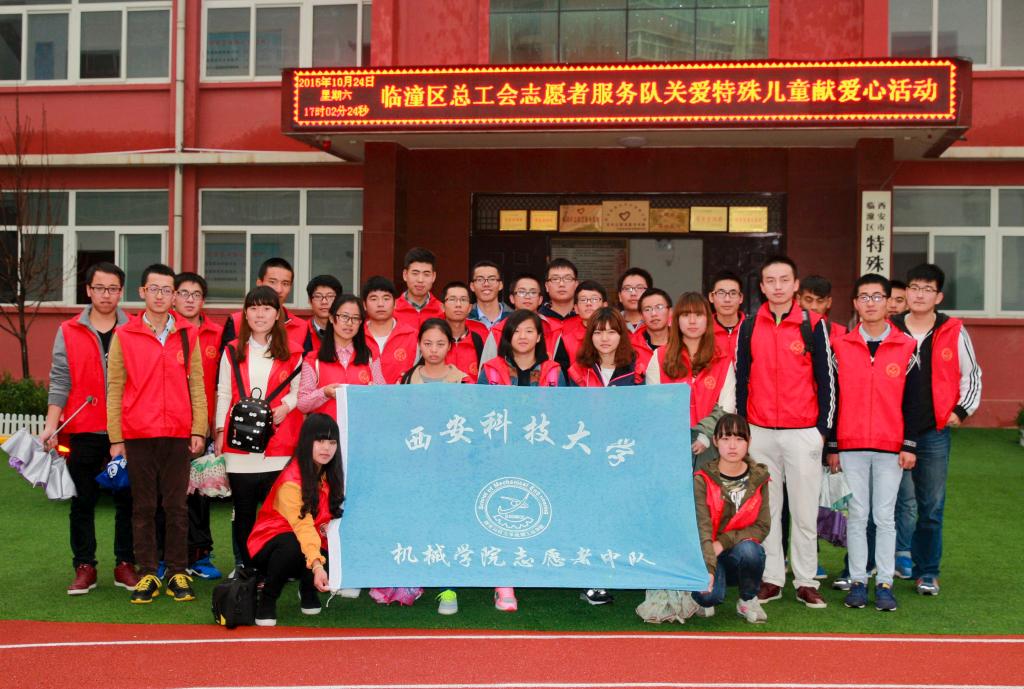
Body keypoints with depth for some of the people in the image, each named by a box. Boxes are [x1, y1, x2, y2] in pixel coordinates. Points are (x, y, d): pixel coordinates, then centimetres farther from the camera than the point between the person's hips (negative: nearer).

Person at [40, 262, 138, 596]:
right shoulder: (68, 332, 6)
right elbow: (60, 382, 5)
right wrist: (51, 425, -4)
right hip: (84, 431, 1)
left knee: (128, 499, 4)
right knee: (83, 501, 6)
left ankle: (125, 564, 14)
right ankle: (84, 567, 15)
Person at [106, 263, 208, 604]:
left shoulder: (187, 335, 7)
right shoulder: (124, 336, 3)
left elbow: (196, 385, 7)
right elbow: (114, 389, 3)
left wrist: (199, 429, 0)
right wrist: (116, 437, -1)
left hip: (178, 435, 1)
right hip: (138, 435, -1)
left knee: (176, 506, 5)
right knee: (143, 507, 6)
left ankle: (178, 573, 12)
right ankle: (147, 574, 13)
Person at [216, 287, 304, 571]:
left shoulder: (292, 352, 8)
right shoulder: (232, 352, 12)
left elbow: (299, 390, 12)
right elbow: (223, 395, 10)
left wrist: (286, 405, -8)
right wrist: (220, 432, 3)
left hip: (278, 444, -1)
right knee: (242, 510, 5)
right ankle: (244, 567, 16)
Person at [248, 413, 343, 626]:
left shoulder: (332, 475, -2)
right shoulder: (291, 480, -25)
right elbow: (303, 526, -36)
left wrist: (331, 528, -13)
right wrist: (316, 565, -49)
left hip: (313, 542, 6)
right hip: (271, 544, -6)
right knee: (293, 546, -40)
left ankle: (307, 589, 10)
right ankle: (267, 599, -14)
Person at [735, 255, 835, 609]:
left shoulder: (813, 326, -1)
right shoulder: (749, 327, 5)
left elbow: (826, 380, 1)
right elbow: (741, 379, 9)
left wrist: (823, 428, -2)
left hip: (803, 433, -2)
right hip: (759, 433, 2)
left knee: (804, 510, 2)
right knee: (766, 509, 8)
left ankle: (806, 582, 12)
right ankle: (771, 579, 17)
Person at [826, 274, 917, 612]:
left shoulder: (907, 347, 4)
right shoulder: (839, 346, 5)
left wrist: (909, 446, -1)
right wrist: (832, 447, 4)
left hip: (891, 447, -1)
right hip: (851, 446, 1)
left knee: (885, 517, 4)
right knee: (857, 516, 5)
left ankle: (884, 583, 11)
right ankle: (857, 581, 13)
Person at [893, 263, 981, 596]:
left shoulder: (954, 332, 4)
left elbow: (971, 375, 13)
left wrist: (961, 410, 4)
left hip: (934, 433, 0)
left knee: (931, 507, 5)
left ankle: (927, 572, 16)